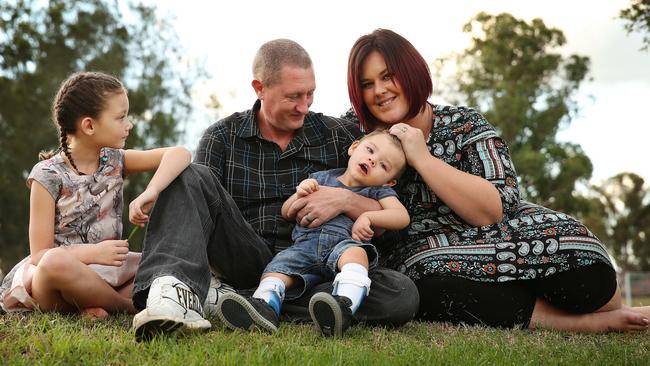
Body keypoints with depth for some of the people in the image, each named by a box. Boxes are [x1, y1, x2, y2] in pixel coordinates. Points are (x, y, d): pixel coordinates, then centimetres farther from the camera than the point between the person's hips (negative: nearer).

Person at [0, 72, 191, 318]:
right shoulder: (48, 176, -10)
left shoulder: (114, 161, 4)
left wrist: (150, 193, -28)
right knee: (56, 262, -39)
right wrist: (93, 252, -29)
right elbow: (40, 255, -12)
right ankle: (130, 306, -18)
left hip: (105, 273, 5)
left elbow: (179, 154, -10)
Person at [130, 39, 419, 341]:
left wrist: (346, 200, -15)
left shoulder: (339, 136, 8)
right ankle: (178, 290, -44)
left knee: (402, 295, -29)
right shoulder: (222, 137, 8)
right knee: (192, 176, -19)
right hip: (246, 259, 0)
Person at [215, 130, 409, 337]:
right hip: (305, 246, 3)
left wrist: (368, 216, -6)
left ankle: (345, 306, -61)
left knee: (355, 252, -37)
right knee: (280, 264, -25)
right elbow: (287, 213, 29)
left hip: (343, 244, -3)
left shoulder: (378, 191, 22)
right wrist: (300, 194, 7)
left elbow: (402, 217, 6)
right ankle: (264, 305, -51)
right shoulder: (321, 179, 28)